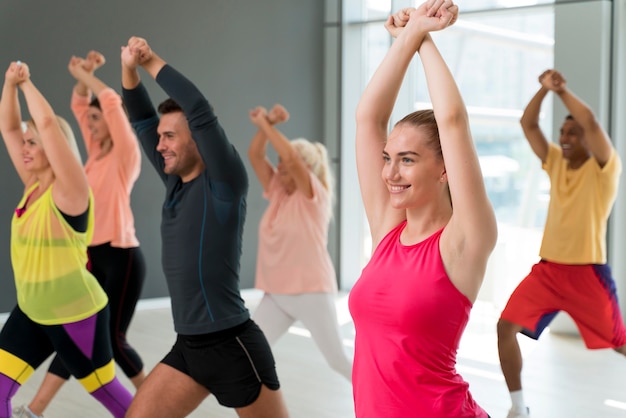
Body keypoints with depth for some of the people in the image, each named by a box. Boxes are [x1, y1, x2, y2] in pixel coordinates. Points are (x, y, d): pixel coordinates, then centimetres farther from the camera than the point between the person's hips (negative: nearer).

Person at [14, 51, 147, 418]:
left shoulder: (126, 153, -9)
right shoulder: (97, 151, 11)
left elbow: (112, 103, -21)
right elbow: (80, 105, 16)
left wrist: (86, 75, -12)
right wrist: (83, 76, 1)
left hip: (121, 255, -7)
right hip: (94, 255, 8)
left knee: (112, 337, 2)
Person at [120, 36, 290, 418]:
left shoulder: (223, 183, -12)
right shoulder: (177, 182, 9)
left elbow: (201, 111, -23)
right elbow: (142, 120, 12)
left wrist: (153, 61, -14)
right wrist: (130, 68, -3)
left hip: (232, 346, -7)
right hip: (188, 346, 8)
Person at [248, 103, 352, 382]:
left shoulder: (315, 195, -10)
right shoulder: (278, 191, 7)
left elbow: (291, 157, -26)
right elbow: (254, 154, -1)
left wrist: (264, 123, -20)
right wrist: (268, 122, -14)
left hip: (311, 293, -6)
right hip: (276, 296, 6)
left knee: (339, 361, 3)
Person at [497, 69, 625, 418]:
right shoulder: (556, 161, 9)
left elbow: (591, 122, -24)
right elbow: (528, 125, 1)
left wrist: (563, 90, -15)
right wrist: (545, 89, -11)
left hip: (588, 272, -5)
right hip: (548, 268, 5)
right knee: (507, 326, -6)